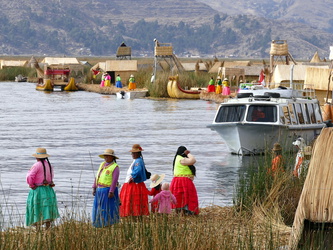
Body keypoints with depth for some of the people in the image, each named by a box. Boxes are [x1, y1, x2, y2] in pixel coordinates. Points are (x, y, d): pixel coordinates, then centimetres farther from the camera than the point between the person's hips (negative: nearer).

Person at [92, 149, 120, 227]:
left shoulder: (115, 167, -10)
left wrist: (111, 192, -22)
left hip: (108, 190, -8)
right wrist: (94, 188, 10)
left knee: (109, 208, -5)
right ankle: (100, 224, 15)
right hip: (100, 190, 8)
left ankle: (111, 225, 2)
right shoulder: (102, 165, 13)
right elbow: (97, 176, 15)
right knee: (99, 208, 9)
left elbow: (115, 180, -16)